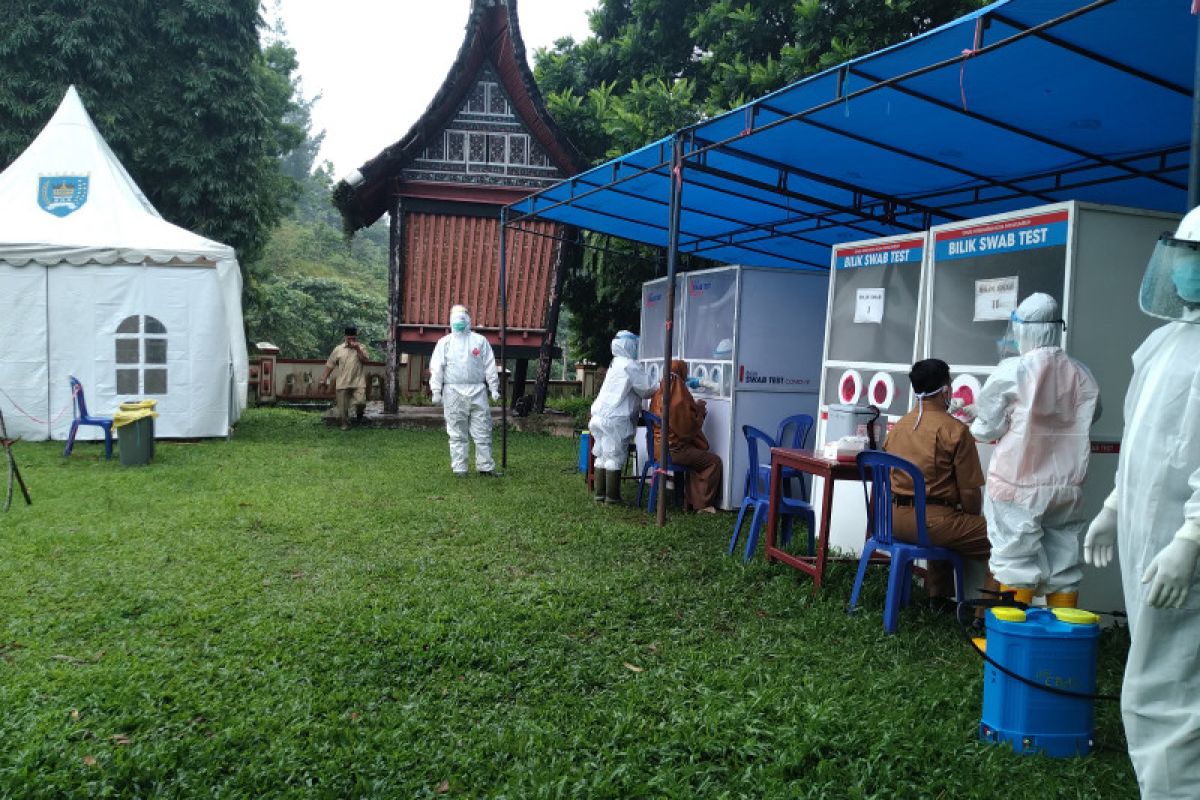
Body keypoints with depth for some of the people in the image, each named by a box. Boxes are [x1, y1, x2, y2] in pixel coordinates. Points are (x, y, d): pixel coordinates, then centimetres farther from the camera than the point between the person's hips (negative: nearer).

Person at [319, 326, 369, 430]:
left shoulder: (361, 347, 4)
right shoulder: (338, 349, 4)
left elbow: (365, 360, -11)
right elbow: (330, 365, 7)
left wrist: (358, 349, -18)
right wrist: (324, 379, 4)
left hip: (358, 382, -1)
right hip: (343, 383, 1)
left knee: (361, 402, -15)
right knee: (343, 407, 2)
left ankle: (359, 414, 18)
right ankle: (344, 424, 20)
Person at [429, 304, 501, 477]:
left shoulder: (480, 341, 9)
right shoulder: (444, 342, 8)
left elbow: (490, 366, 9)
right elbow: (436, 368, 4)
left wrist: (494, 388, 4)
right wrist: (436, 391, -3)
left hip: (477, 391, 1)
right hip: (453, 392, -1)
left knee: (483, 431, 1)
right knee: (457, 434, 3)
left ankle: (485, 466, 9)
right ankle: (459, 468, 9)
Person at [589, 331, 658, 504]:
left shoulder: (615, 364, 20)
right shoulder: (629, 365, -9)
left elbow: (636, 389, 21)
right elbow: (648, 389, -7)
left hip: (601, 416, 9)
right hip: (616, 419, -9)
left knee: (602, 456, 12)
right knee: (615, 457, -4)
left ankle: (600, 492, 16)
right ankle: (612, 496, -1)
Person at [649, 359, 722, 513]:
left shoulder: (659, 394, 4)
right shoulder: (680, 397, -19)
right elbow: (691, 424, -12)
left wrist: (695, 407, 20)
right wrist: (699, 409, 4)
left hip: (658, 448, 8)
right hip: (674, 450, -8)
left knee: (697, 458, 28)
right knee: (714, 461, 5)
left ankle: (692, 500, 24)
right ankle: (703, 504, 9)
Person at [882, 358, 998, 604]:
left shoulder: (898, 426, 10)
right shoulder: (955, 430, -9)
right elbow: (970, 490, -8)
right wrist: (973, 518, 13)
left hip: (894, 519, 8)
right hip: (930, 521, -8)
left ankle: (938, 595, 37)